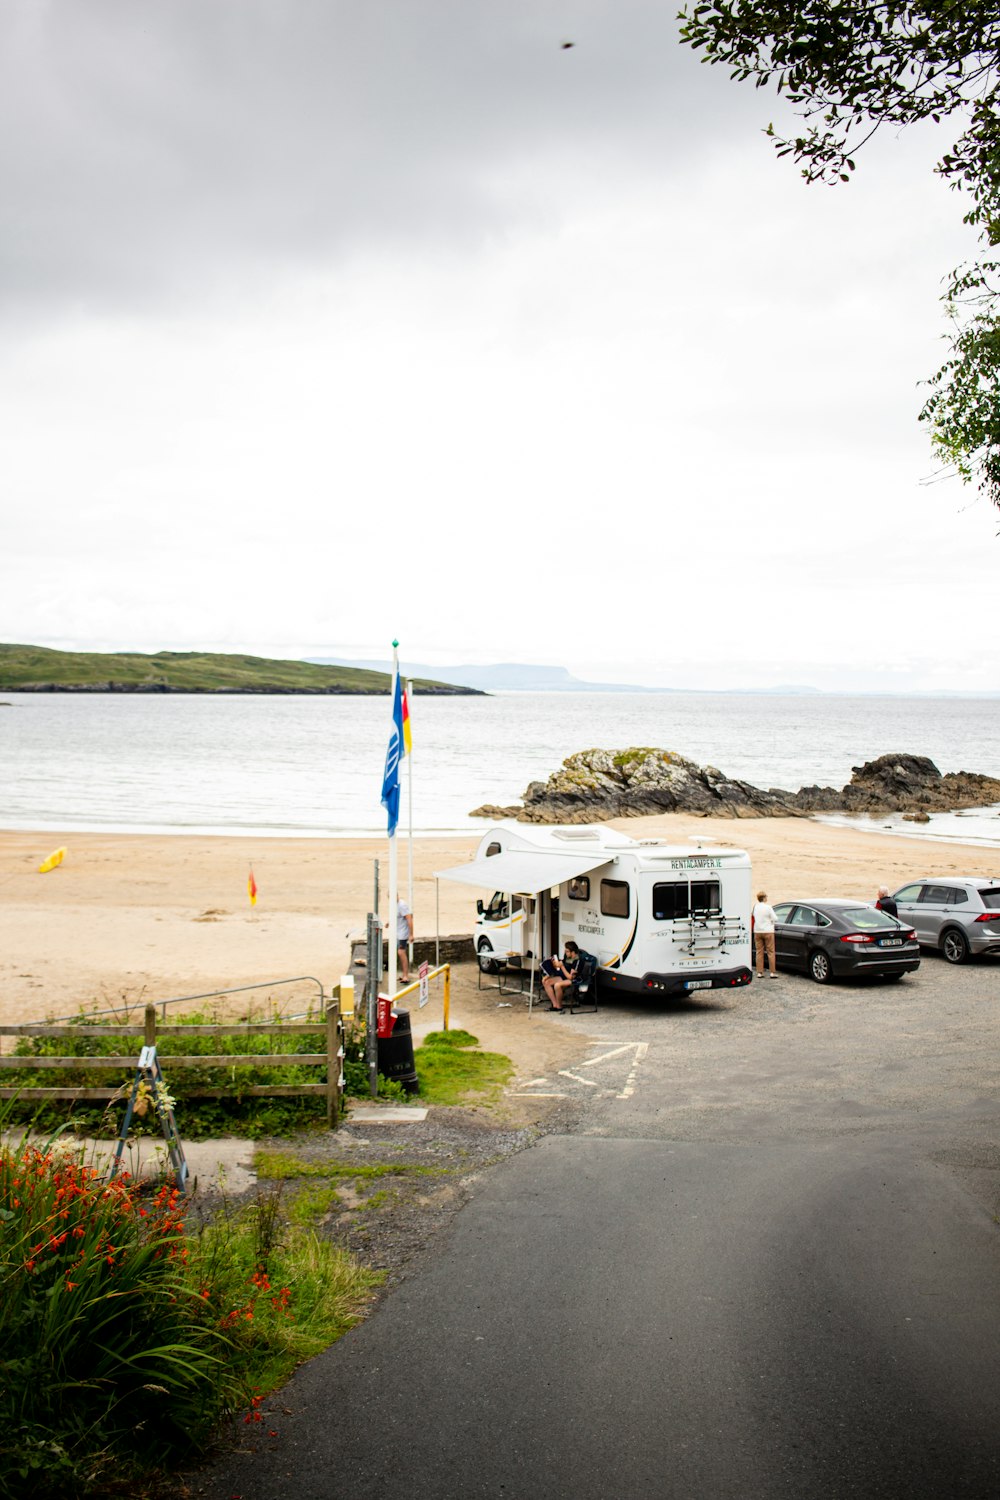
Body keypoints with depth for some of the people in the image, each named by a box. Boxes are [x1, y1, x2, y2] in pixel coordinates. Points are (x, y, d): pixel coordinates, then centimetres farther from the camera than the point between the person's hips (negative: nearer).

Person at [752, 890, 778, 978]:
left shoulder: (755, 907, 2)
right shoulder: (768, 907, -14)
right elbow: (774, 918, -9)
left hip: (757, 931, 5)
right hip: (767, 931, -5)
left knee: (759, 952, 9)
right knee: (770, 952, 2)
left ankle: (759, 972, 8)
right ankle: (772, 973, 1)